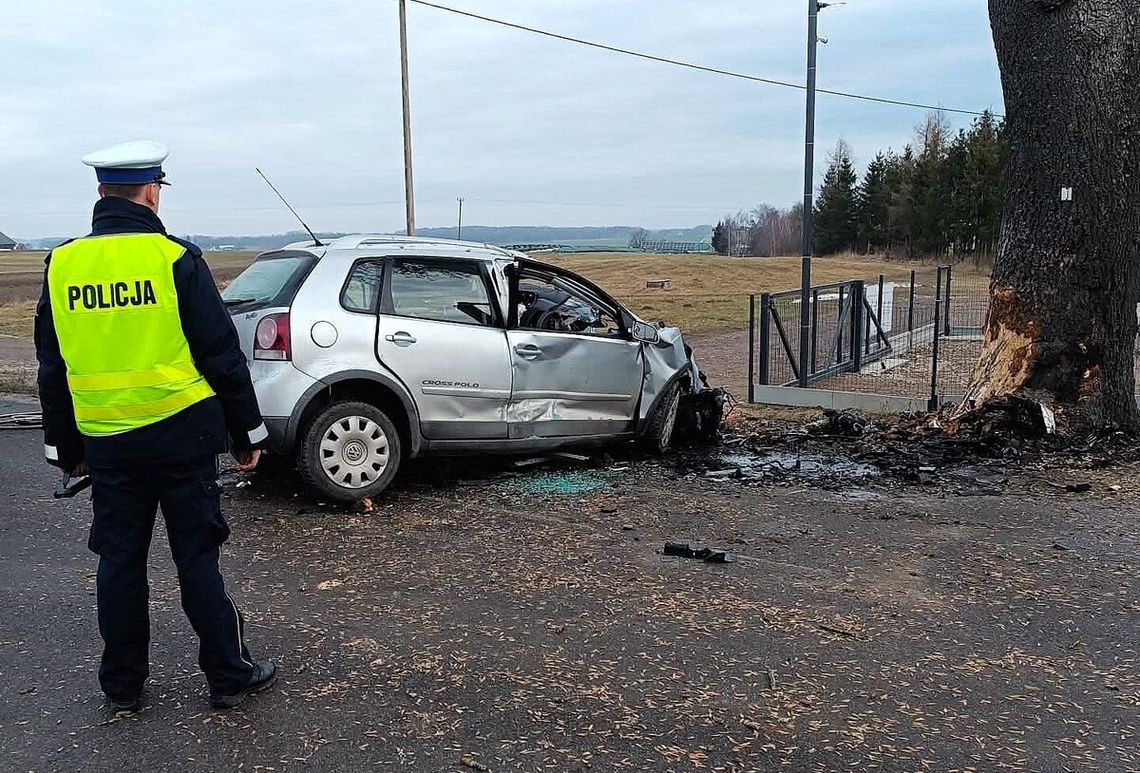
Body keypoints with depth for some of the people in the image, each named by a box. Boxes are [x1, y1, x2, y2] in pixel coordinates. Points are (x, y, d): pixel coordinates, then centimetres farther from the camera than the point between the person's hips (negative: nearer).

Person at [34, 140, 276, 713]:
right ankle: (229, 676, 15)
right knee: (196, 557, 5)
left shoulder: (62, 265, 4)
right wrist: (246, 432, 1)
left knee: (119, 560, 14)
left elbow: (52, 369, 11)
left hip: (105, 440, 4)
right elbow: (222, 355, -8)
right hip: (181, 434, -3)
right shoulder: (175, 258, -10)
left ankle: (122, 686, 25)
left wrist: (65, 447, 20)